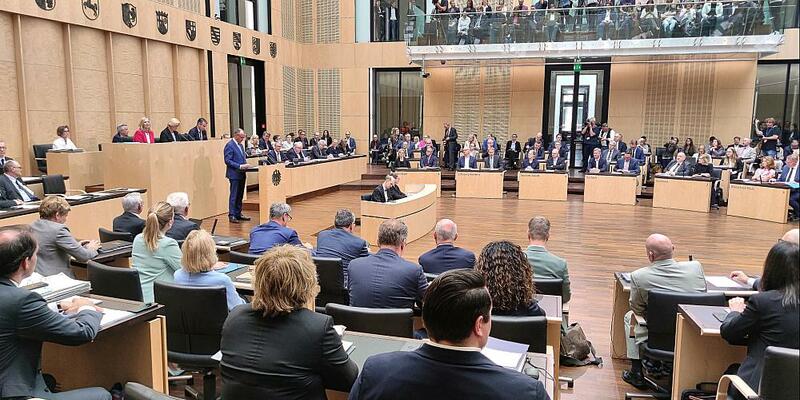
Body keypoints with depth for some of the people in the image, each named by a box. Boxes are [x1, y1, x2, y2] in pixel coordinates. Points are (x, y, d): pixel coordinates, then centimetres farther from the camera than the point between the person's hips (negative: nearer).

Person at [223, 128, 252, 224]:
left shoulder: (241, 145, 15)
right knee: (234, 196, -5)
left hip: (241, 174, 9)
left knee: (240, 195, 13)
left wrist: (245, 164, 5)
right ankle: (231, 216, 0)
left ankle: (238, 214, 20)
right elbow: (227, 161, -17)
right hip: (234, 174, -9)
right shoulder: (229, 145, -12)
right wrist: (240, 166, -21)